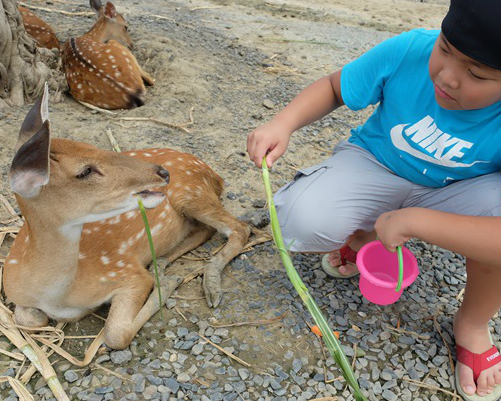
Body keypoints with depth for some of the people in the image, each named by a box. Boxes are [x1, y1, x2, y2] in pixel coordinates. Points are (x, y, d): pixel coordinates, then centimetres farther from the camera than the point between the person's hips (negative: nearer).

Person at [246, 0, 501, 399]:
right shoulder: (408, 51, -24)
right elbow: (333, 88, -8)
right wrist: (283, 123, -26)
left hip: (453, 196, 0)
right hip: (375, 165, 1)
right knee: (304, 219, -31)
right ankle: (366, 234, 7)